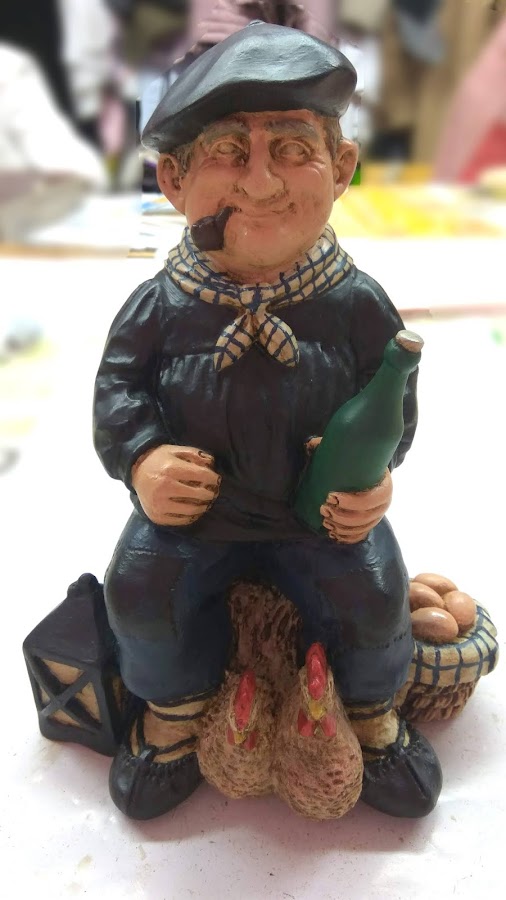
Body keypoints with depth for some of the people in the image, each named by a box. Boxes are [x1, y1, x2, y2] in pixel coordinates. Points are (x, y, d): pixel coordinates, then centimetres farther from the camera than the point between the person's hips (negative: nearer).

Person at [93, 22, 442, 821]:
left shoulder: (357, 304, -12)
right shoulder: (159, 306, -12)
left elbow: (392, 398, 0)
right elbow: (118, 389, -2)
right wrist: (140, 459, -20)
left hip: (321, 512, 0)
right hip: (191, 509, 1)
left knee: (373, 597, -13)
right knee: (140, 589, -14)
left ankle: (370, 707, 25)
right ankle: (173, 706, 21)